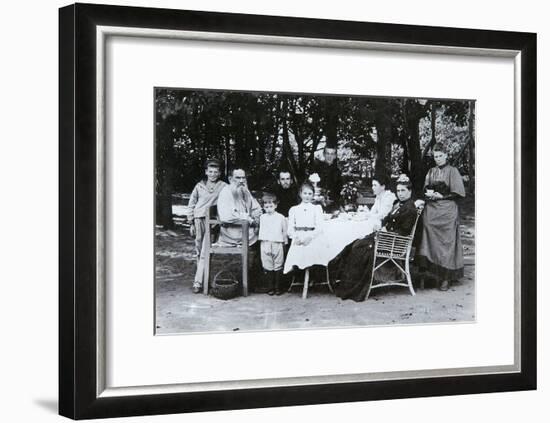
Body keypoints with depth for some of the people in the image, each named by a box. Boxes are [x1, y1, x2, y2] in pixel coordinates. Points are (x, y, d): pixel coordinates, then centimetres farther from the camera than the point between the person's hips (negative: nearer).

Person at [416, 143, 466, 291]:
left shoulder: (452, 171, 2)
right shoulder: (431, 172, 15)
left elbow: (458, 193, -3)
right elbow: (425, 190, 18)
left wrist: (441, 196, -11)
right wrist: (429, 194, -4)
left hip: (447, 211, -4)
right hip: (431, 211, 4)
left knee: (446, 244, -7)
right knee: (432, 243, -4)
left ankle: (446, 277, -5)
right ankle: (435, 273, -1)